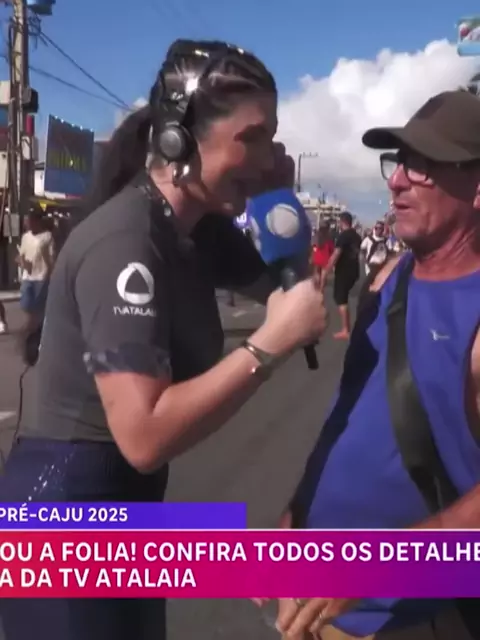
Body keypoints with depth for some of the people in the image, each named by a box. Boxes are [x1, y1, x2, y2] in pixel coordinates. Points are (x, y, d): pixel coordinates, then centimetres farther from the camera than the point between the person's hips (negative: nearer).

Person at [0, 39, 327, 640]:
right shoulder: (124, 242, -25)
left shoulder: (194, 230, 3)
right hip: (67, 508, -9)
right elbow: (145, 436, -31)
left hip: (121, 502, 9)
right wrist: (272, 341, -27)